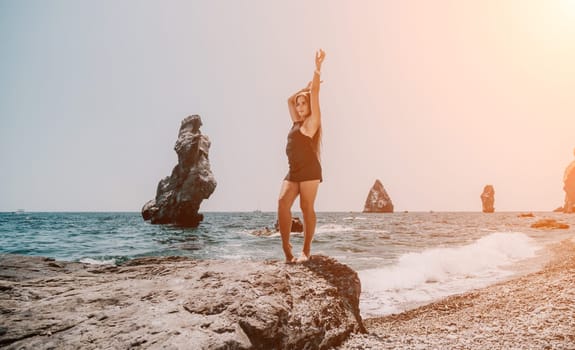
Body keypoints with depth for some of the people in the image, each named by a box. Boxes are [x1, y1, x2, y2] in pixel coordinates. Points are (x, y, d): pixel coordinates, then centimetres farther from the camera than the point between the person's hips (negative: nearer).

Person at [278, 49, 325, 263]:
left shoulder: (312, 121, 6)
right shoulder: (297, 122, 24)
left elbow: (315, 93, -1)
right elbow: (290, 99, 35)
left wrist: (318, 67, -2)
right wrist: (305, 88, 31)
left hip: (309, 170, -7)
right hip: (293, 171, 7)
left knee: (307, 207, -6)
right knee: (282, 202, -10)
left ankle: (306, 250, -1)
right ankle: (286, 247, -12)